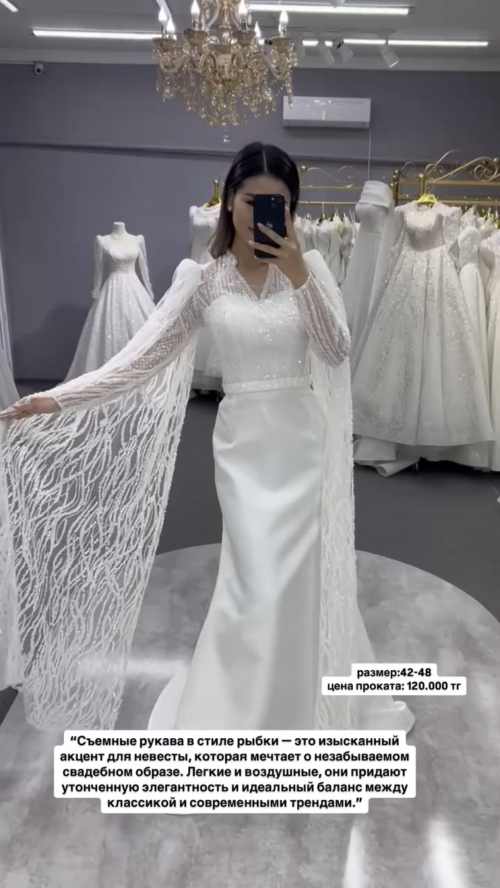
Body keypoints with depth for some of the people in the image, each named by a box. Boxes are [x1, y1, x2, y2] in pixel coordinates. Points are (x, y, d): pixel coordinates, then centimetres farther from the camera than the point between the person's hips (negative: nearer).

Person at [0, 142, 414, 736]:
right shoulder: (201, 278, -3)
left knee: (299, 578, 9)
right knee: (261, 582, -3)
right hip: (244, 442, -1)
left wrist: (299, 274, -18)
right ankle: (243, 712, 24)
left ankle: (297, 701, 36)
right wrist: (53, 400, -18)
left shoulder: (309, 266, 2)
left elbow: (337, 351, -9)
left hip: (302, 439, 2)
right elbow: (141, 359, -9)